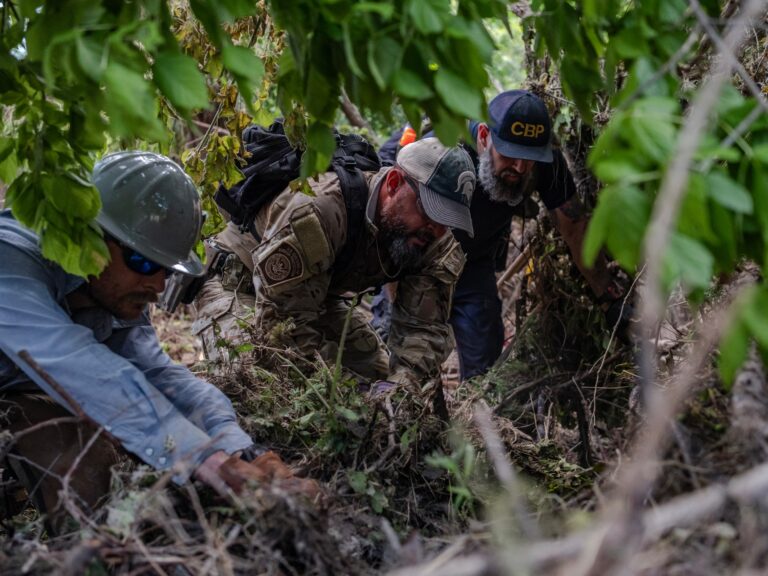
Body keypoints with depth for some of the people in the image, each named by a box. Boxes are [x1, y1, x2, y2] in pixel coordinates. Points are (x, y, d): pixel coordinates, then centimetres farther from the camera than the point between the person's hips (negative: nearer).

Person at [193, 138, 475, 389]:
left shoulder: (434, 242, -17)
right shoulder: (317, 213, -40)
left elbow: (426, 327, -17)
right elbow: (285, 320, -36)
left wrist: (399, 384, -36)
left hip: (319, 296, 6)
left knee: (383, 378, -3)